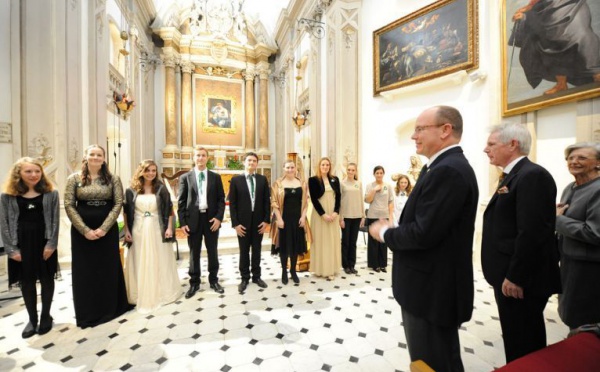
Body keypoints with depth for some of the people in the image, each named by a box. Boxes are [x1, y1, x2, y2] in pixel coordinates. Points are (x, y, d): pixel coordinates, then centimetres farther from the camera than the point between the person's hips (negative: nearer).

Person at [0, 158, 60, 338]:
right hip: (21, 243, 1)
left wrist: (51, 244, -11)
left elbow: (55, 220, -4)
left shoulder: (50, 193, -1)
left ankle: (46, 316, 27)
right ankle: (32, 319, 29)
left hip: (44, 241, -1)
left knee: (46, 279, 9)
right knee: (27, 281, 11)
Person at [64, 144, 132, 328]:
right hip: (82, 231, 1)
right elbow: (69, 205, -3)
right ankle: (87, 312, 24)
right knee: (84, 270, 8)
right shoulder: (74, 179, 2)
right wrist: (85, 230, -12)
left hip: (108, 230, 0)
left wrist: (103, 228, -13)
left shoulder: (113, 179, 0)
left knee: (109, 268, 8)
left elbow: (118, 203, -5)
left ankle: (110, 307, 25)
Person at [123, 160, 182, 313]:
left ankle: (160, 292, 28)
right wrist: (126, 231, -1)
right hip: (138, 231, 1)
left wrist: (169, 228, -8)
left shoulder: (161, 189, -1)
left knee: (159, 263, 10)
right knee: (140, 264, 10)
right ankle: (141, 295, 27)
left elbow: (169, 210, -1)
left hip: (157, 230, 0)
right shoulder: (131, 190, 1)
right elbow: (126, 212, 5)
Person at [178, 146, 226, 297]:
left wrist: (218, 217, -9)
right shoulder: (185, 177, 4)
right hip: (193, 219, 0)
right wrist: (182, 222, -6)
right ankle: (194, 283, 27)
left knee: (212, 252, 11)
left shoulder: (215, 177, 5)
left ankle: (213, 280, 27)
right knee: (194, 254, 11)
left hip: (211, 219, 1)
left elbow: (221, 199, 2)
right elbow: (181, 201, 1)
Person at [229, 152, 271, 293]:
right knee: (244, 251, 11)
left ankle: (256, 276, 29)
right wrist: (235, 223, -10)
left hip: (259, 221, 2)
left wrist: (267, 220, -5)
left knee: (257, 250, 14)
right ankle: (244, 278, 26)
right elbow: (232, 203, -4)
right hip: (243, 222, -1)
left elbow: (267, 201, 2)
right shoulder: (236, 180, -2)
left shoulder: (263, 179, 3)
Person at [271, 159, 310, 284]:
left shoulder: (302, 183, 6)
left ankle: (293, 271, 27)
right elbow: (274, 203, -7)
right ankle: (284, 271, 24)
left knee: (296, 244, 11)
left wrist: (303, 216, -4)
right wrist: (279, 219, -13)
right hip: (284, 218, -3)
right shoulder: (278, 183, -3)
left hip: (297, 218, 3)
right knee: (284, 245, 7)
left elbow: (305, 202, 6)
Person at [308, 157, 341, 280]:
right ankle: (320, 268, 14)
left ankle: (330, 269, 16)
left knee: (332, 240, 7)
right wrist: (323, 214, -15)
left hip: (333, 214, 4)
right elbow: (314, 199, -9)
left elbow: (338, 196, 5)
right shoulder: (313, 180, -4)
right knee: (320, 240, 2)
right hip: (319, 214, -4)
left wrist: (336, 212, -8)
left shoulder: (335, 179, 8)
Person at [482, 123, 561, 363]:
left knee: (522, 347, 8)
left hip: (521, 279, -9)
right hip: (511, 276, 9)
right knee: (526, 342, 24)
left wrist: (514, 277, -20)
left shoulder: (532, 175, -18)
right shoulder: (514, 176, 12)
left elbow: (532, 233, -25)